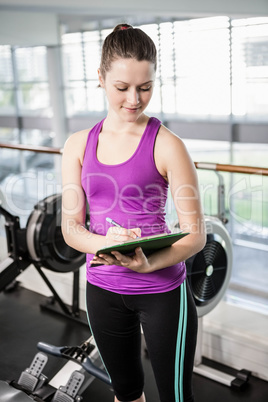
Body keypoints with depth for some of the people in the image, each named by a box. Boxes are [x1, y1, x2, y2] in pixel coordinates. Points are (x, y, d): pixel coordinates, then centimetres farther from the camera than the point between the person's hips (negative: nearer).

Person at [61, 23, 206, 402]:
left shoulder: (167, 146, -13)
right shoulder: (79, 145, 0)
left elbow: (195, 234, -13)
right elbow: (70, 227, -2)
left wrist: (148, 264, -30)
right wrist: (104, 243, -23)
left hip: (162, 290, -3)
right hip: (103, 289, 4)